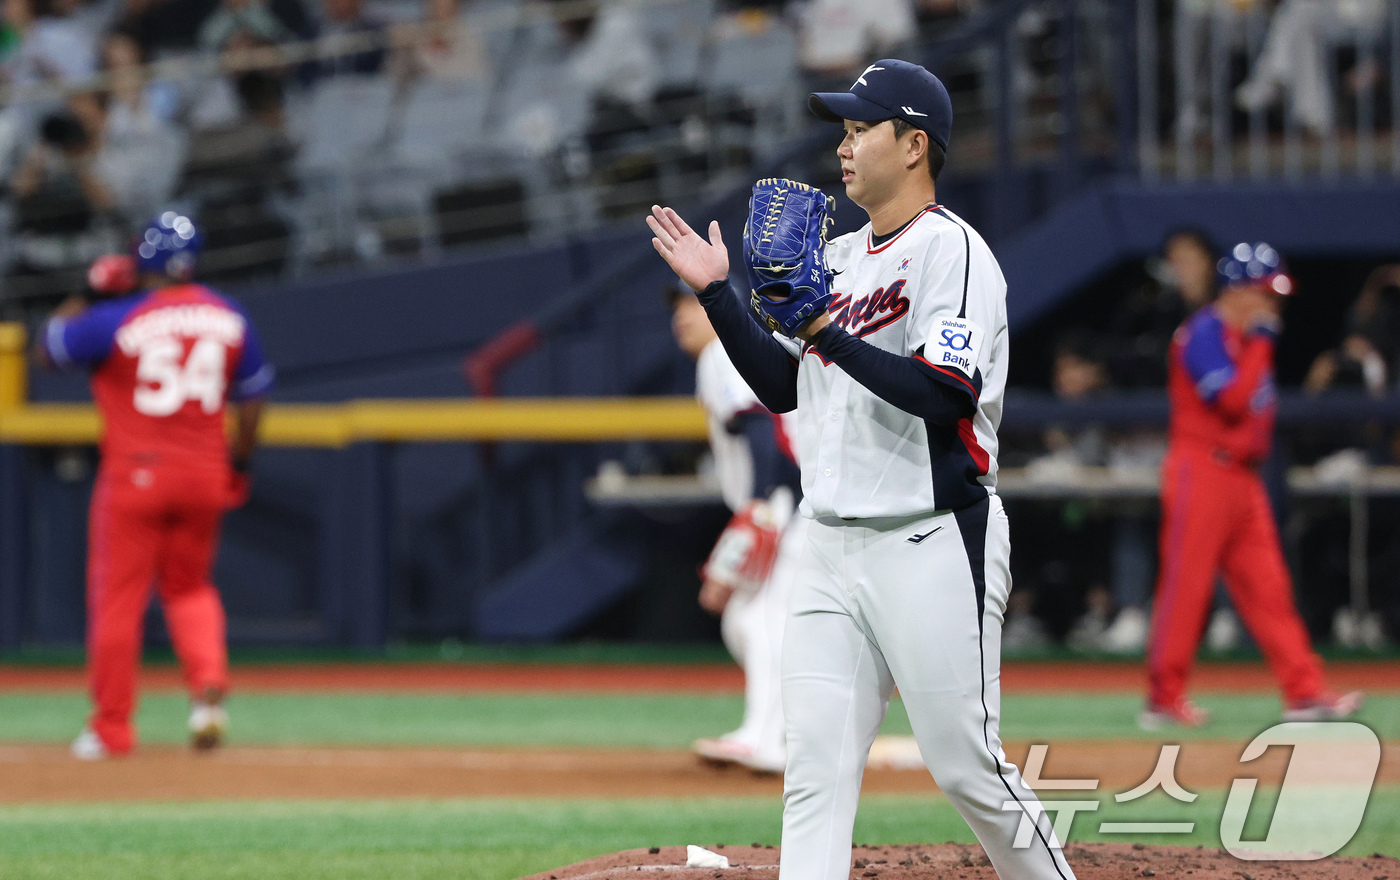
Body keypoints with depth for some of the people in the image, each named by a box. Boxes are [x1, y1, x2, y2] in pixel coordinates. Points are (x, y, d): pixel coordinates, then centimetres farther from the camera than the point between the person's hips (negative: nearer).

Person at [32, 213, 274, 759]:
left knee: (118, 597, 4)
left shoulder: (116, 320, -12)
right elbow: (252, 398, 11)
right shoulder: (230, 319, 3)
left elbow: (47, 350, -1)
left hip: (135, 473, -4)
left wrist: (79, 303, 11)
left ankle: (111, 727, 7)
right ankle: (209, 684, -5)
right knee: (189, 586, 20)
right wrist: (238, 464, 23)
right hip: (205, 475, 4)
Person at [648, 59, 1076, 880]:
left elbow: (947, 393, -22)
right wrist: (717, 293, 12)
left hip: (934, 543, -8)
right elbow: (783, 387, 20)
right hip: (835, 551, 8)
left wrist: (830, 334, -24)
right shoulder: (838, 258, 18)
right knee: (815, 772, 0)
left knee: (967, 766, -4)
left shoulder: (951, 250, -10)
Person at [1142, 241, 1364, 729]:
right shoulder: (1205, 334, -12)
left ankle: (1304, 692, 4)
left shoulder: (1248, 337, 17)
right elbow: (1231, 399, -23)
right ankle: (1164, 698, -1)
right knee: (1185, 585, -6)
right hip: (1201, 471, -9)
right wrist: (1260, 342, -16)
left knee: (1268, 587, 6)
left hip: (1242, 477, 9)